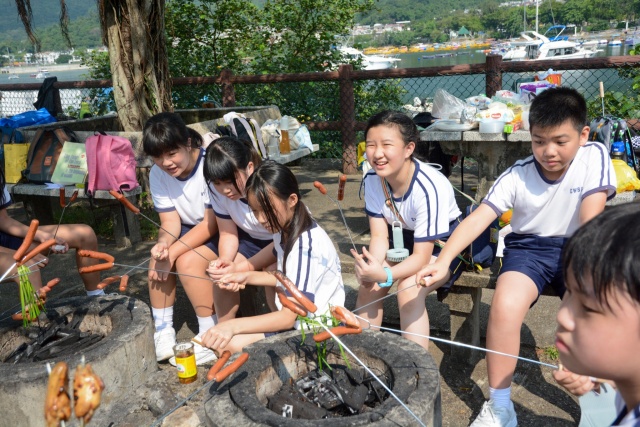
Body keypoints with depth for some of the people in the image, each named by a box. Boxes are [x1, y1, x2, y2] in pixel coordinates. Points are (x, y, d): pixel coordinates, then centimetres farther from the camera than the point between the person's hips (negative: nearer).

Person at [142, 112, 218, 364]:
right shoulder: (157, 174, -5)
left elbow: (212, 224, -24)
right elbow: (170, 222, -7)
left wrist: (173, 251, -28)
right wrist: (164, 245, -30)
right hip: (194, 230, 6)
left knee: (188, 261, -27)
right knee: (157, 260, -16)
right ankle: (163, 331, 1)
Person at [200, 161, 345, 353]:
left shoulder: (305, 245, -26)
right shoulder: (283, 230, 1)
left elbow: (289, 318, -26)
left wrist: (234, 325, -32)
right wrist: (248, 277, 2)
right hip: (298, 317, 9)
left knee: (231, 344, -18)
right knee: (220, 341, -1)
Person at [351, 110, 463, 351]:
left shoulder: (428, 187, -32)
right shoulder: (372, 180, -15)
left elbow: (422, 256, -29)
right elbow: (379, 236, -12)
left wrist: (384, 275, -46)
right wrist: (372, 268, -34)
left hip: (441, 245, -5)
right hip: (403, 239, 5)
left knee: (409, 289, -29)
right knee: (368, 283, -16)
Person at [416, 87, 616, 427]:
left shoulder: (594, 157, -11)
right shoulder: (517, 176, -12)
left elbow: (591, 220, -15)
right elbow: (477, 219, -22)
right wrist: (443, 261, -36)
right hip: (529, 247, -1)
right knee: (504, 308, -28)